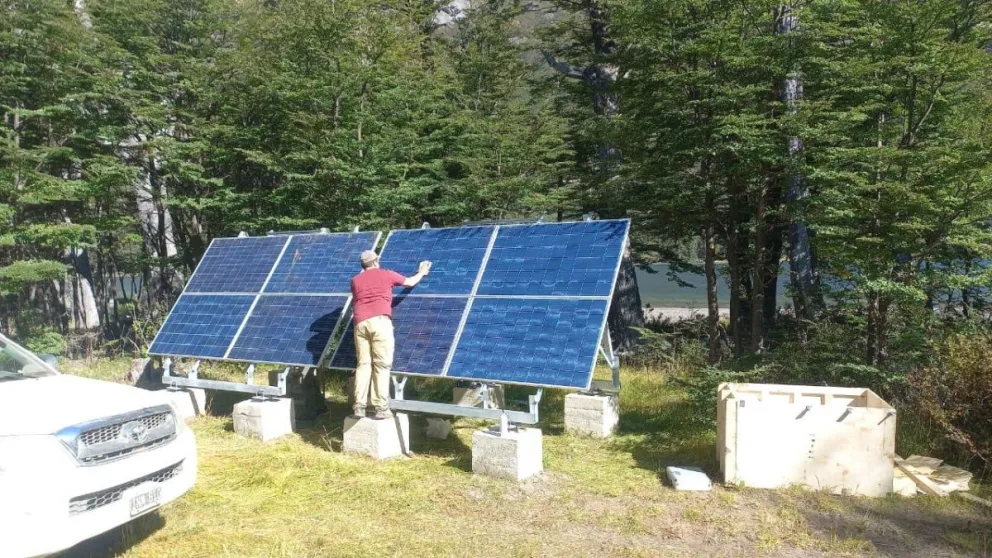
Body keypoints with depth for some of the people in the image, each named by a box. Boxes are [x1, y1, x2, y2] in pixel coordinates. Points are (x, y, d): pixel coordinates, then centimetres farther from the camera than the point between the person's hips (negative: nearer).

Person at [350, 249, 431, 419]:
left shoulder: (355, 280, 19)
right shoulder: (386, 274, 13)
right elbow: (410, 282, 27)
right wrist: (422, 272, 47)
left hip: (360, 323, 3)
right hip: (379, 320, -3)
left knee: (363, 364, 6)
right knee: (382, 365, -3)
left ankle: (359, 407, 0)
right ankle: (381, 408, -7)